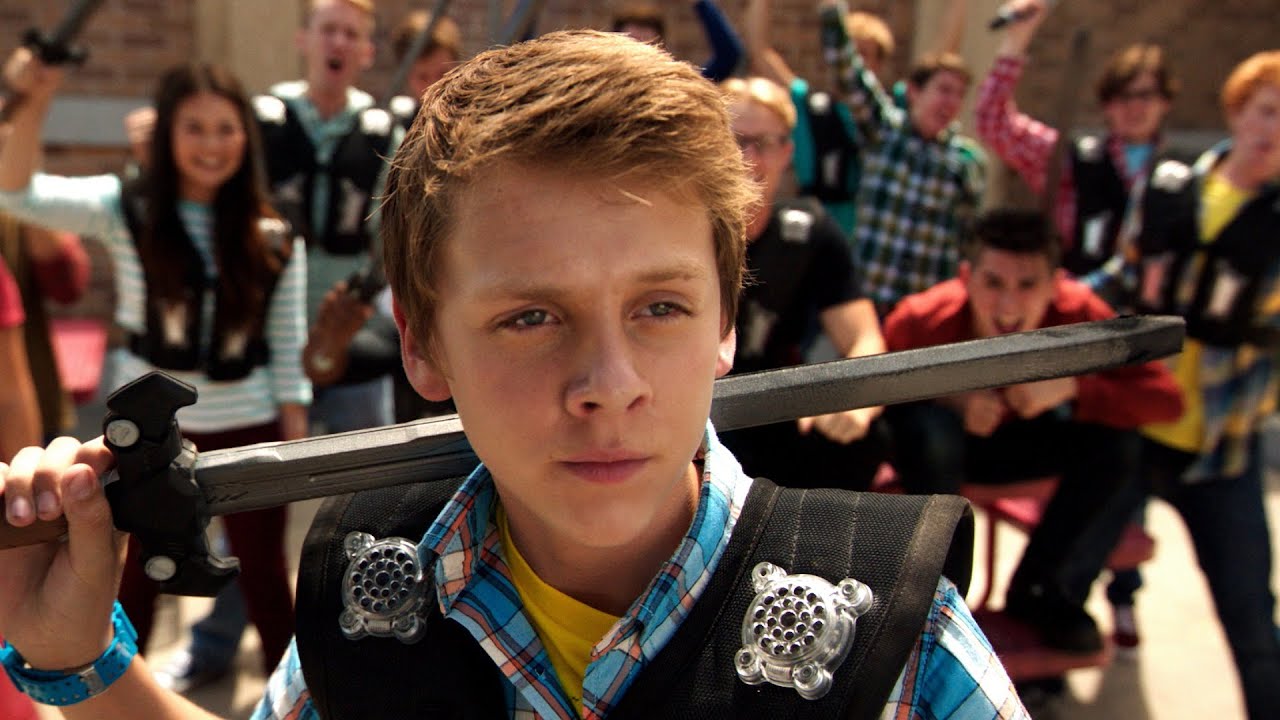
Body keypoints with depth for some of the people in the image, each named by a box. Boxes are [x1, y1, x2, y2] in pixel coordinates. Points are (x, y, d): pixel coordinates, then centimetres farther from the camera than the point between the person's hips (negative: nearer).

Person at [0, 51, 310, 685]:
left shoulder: (274, 236, -5)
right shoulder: (125, 209, -7)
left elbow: (288, 344, -1)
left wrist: (296, 440, -2)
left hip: (246, 429, 0)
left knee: (264, 575, 13)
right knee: (132, 578, 15)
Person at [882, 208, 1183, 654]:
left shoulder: (1077, 313, -26)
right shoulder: (921, 320, -32)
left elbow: (1167, 399, -25)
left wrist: (1073, 388, -39)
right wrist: (950, 403, -36)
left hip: (1015, 441, 3)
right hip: (935, 449, -3)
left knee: (1116, 437, -23)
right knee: (929, 427, -37)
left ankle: (1034, 588, -1)